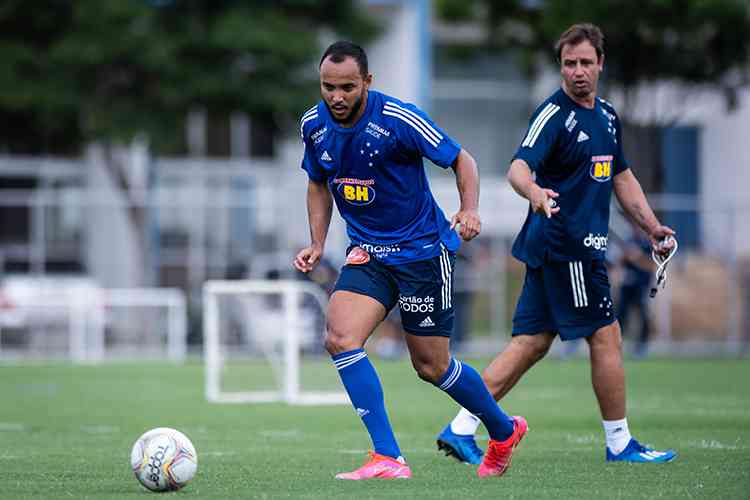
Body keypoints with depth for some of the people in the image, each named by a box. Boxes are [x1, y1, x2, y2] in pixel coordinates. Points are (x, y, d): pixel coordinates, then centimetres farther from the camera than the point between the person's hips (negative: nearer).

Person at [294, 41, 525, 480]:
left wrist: (470, 210, -24)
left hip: (424, 250, -5)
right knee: (340, 337, -19)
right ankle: (388, 459, -16)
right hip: (367, 252, 5)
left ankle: (504, 431, 31)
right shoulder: (314, 125, -3)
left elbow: (461, 160, -8)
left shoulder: (399, 120, -19)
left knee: (431, 365, 3)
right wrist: (317, 244, 4)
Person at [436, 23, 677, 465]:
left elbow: (622, 176, 27)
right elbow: (519, 167, -25)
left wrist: (652, 226, 22)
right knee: (606, 338, -2)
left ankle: (461, 429, 6)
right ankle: (620, 443, 8)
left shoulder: (607, 115, 16)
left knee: (531, 343, 6)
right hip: (565, 244, -9)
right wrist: (534, 191, -46)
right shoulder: (554, 114, -12)